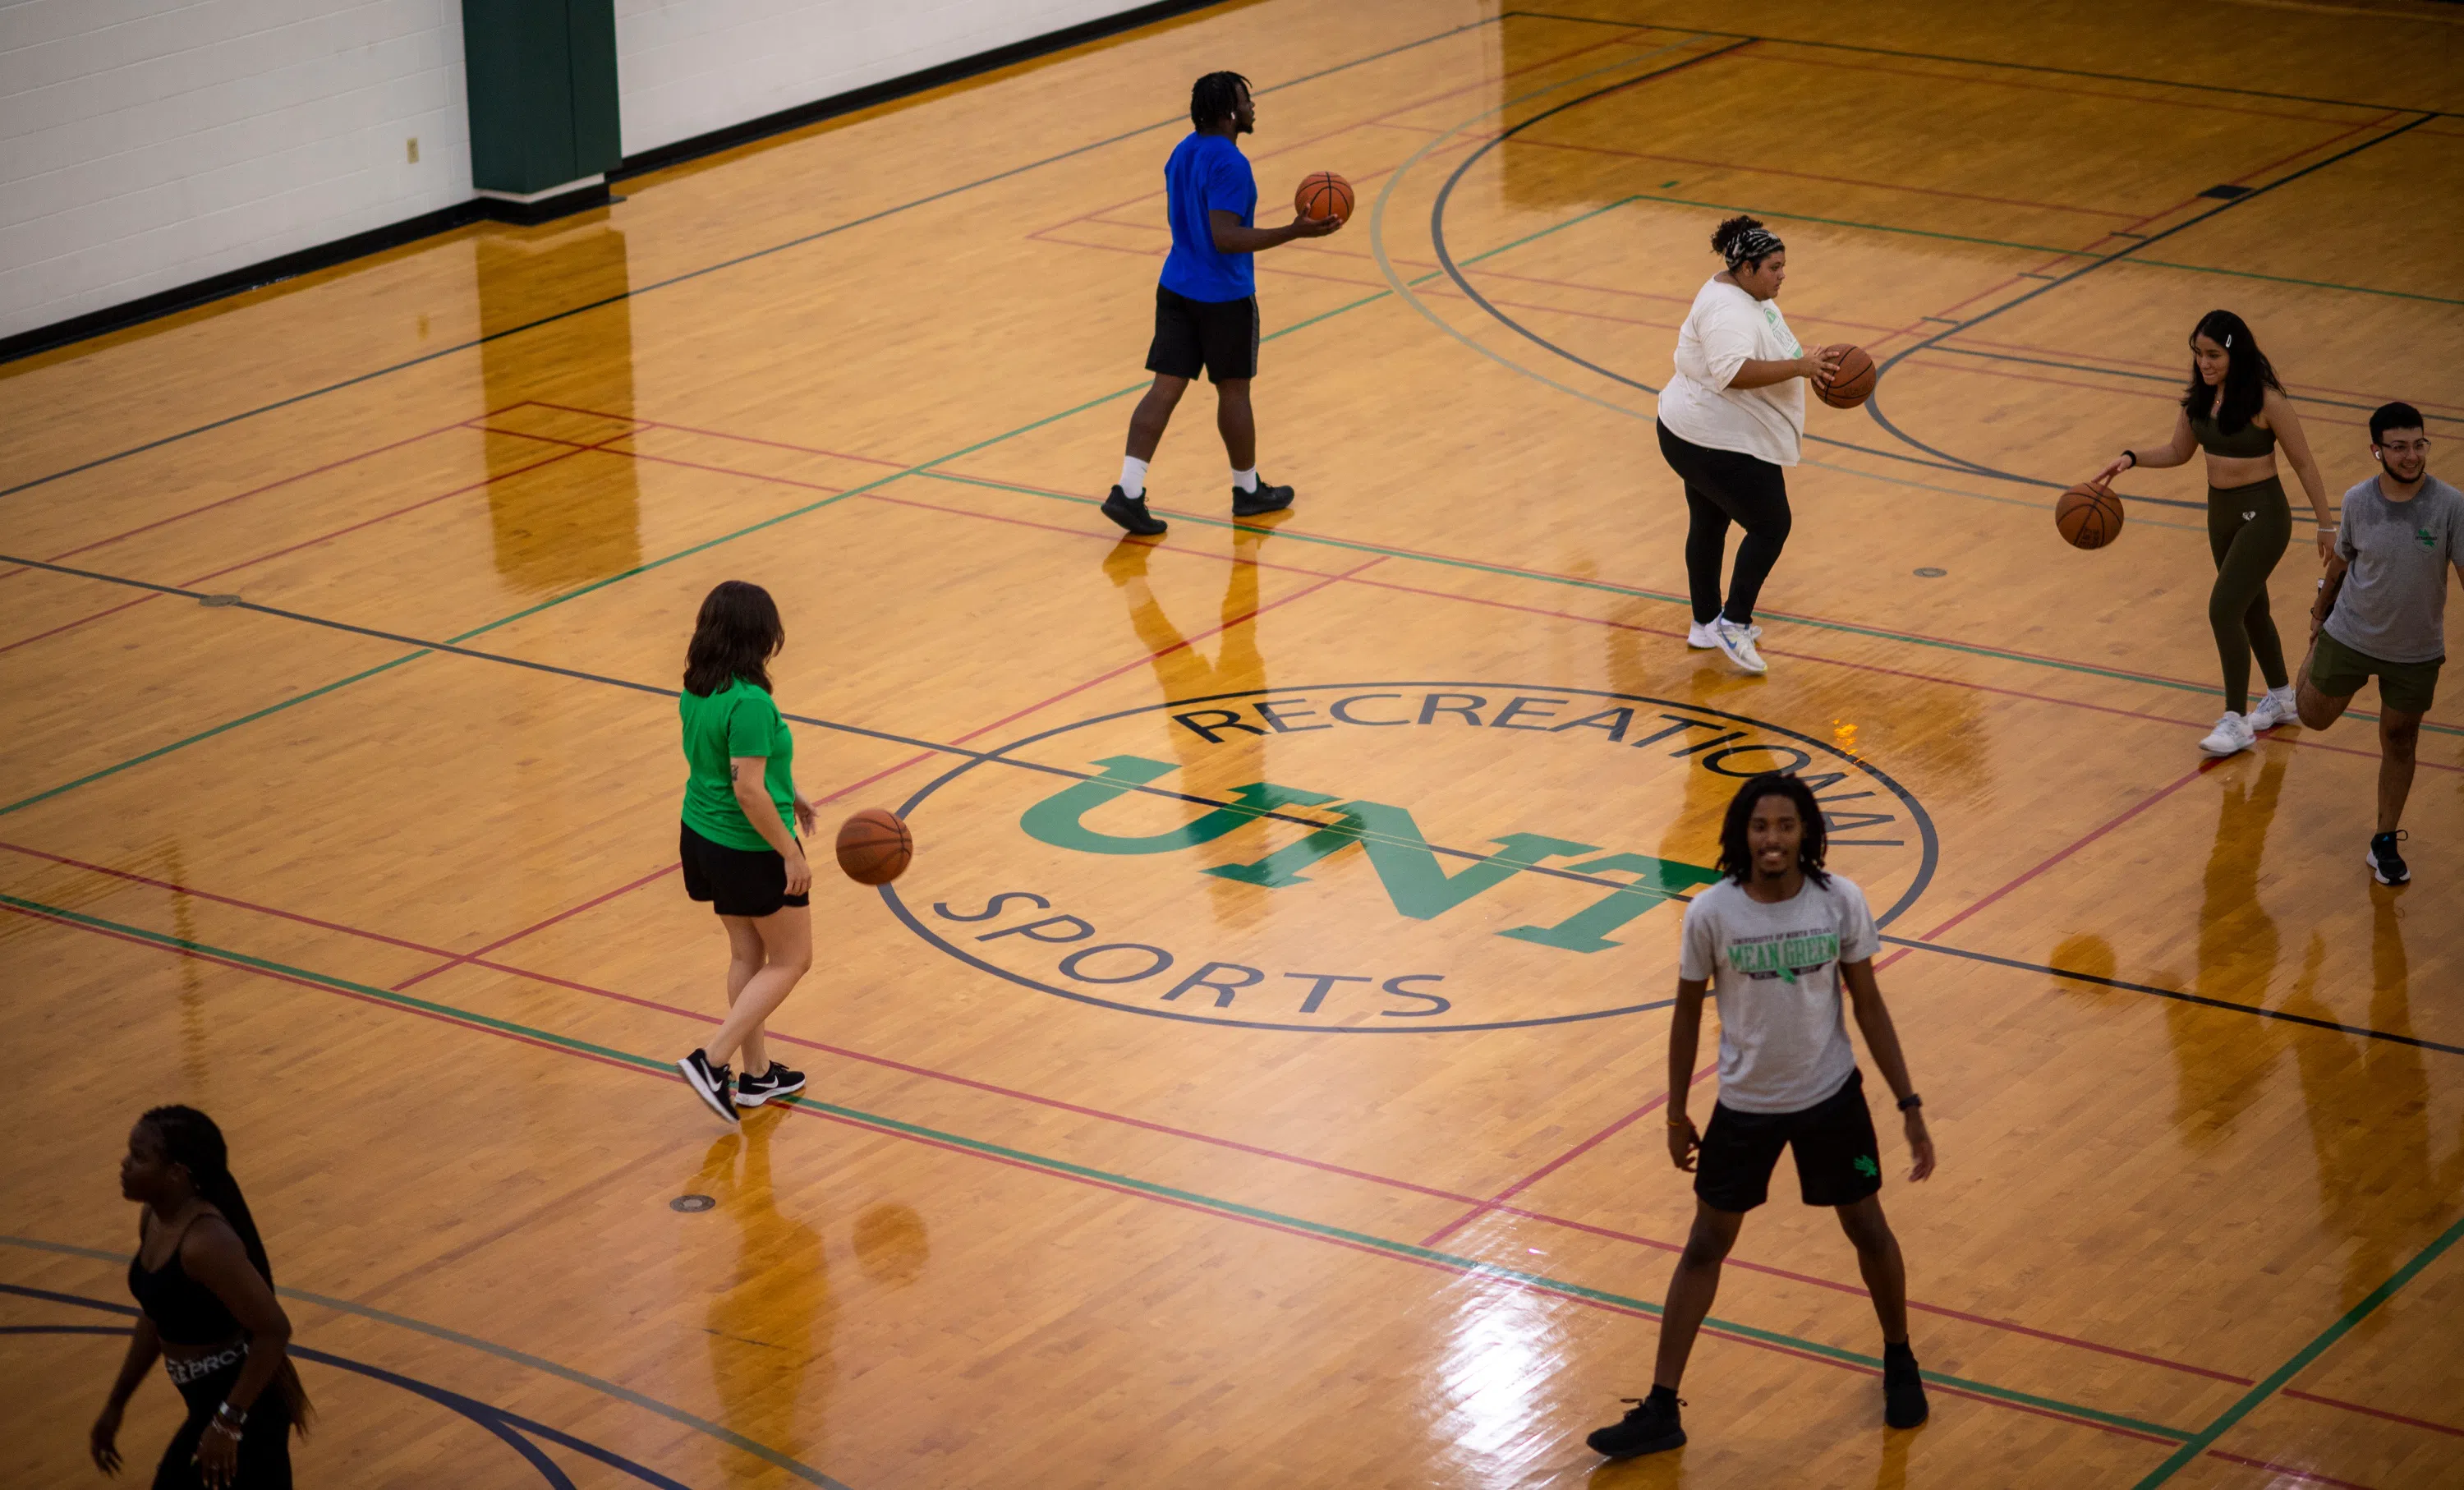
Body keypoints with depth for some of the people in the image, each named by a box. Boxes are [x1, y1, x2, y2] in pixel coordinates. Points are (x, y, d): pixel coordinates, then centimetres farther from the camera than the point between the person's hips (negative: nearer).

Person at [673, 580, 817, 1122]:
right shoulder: (749, 703, -27)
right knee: (790, 960, 8)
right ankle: (712, 1061, 1)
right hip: (750, 851, -8)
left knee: (746, 953, 20)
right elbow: (749, 792, -27)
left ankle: (757, 1074, 29)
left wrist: (787, 795, 23)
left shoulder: (696, 690, 0)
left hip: (703, 837, 8)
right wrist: (790, 853, -19)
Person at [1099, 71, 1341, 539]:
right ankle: (1248, 490, 25)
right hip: (1225, 297, -7)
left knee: (1166, 389, 4)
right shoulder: (1229, 165, -21)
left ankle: (1128, 490, -6)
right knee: (1233, 391, 9)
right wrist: (1294, 232, -27)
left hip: (1176, 289, 8)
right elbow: (1226, 238, -26)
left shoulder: (1182, 153, 8)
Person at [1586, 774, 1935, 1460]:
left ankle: (1899, 1364, 40)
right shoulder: (1711, 913, -17)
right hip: (1744, 1106, -1)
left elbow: (1868, 1004, -4)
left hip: (1831, 1096, 1)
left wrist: (1910, 1105, -4)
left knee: (1868, 1229, 15)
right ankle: (1660, 1411, 13)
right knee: (1705, 1248, 7)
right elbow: (1688, 1013, -3)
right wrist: (1676, 1114, 3)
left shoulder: (1840, 902, -14)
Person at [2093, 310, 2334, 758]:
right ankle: (2281, 698, 40)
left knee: (2224, 608, -14)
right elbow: (2178, 451, 12)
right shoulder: (2199, 396, -2)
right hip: (2220, 512, 7)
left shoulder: (2266, 401, -20)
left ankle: (2236, 722, -6)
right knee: (2251, 609, 20)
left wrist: (2326, 525, -9)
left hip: (2262, 515, -7)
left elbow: (2303, 464, -13)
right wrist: (2131, 458, -6)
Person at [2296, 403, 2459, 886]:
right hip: (2350, 636, 1)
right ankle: (2315, 656, 54)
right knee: (2315, 717, 20)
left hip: (2416, 654, -1)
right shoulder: (2358, 501, -15)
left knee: (2399, 745, 11)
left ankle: (2385, 843, 28)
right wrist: (2320, 613, 16)